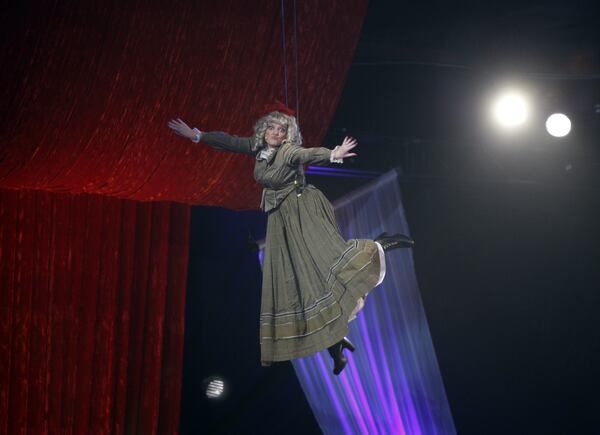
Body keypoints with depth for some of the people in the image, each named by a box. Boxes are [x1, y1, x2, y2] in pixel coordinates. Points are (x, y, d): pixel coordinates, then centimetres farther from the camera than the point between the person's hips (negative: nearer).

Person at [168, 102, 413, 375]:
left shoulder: (288, 150, -15)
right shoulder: (258, 147, 6)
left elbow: (308, 154, -34)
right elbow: (228, 142, 15)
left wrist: (333, 155, -54)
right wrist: (195, 135, 17)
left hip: (303, 211, -6)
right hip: (281, 219, 6)